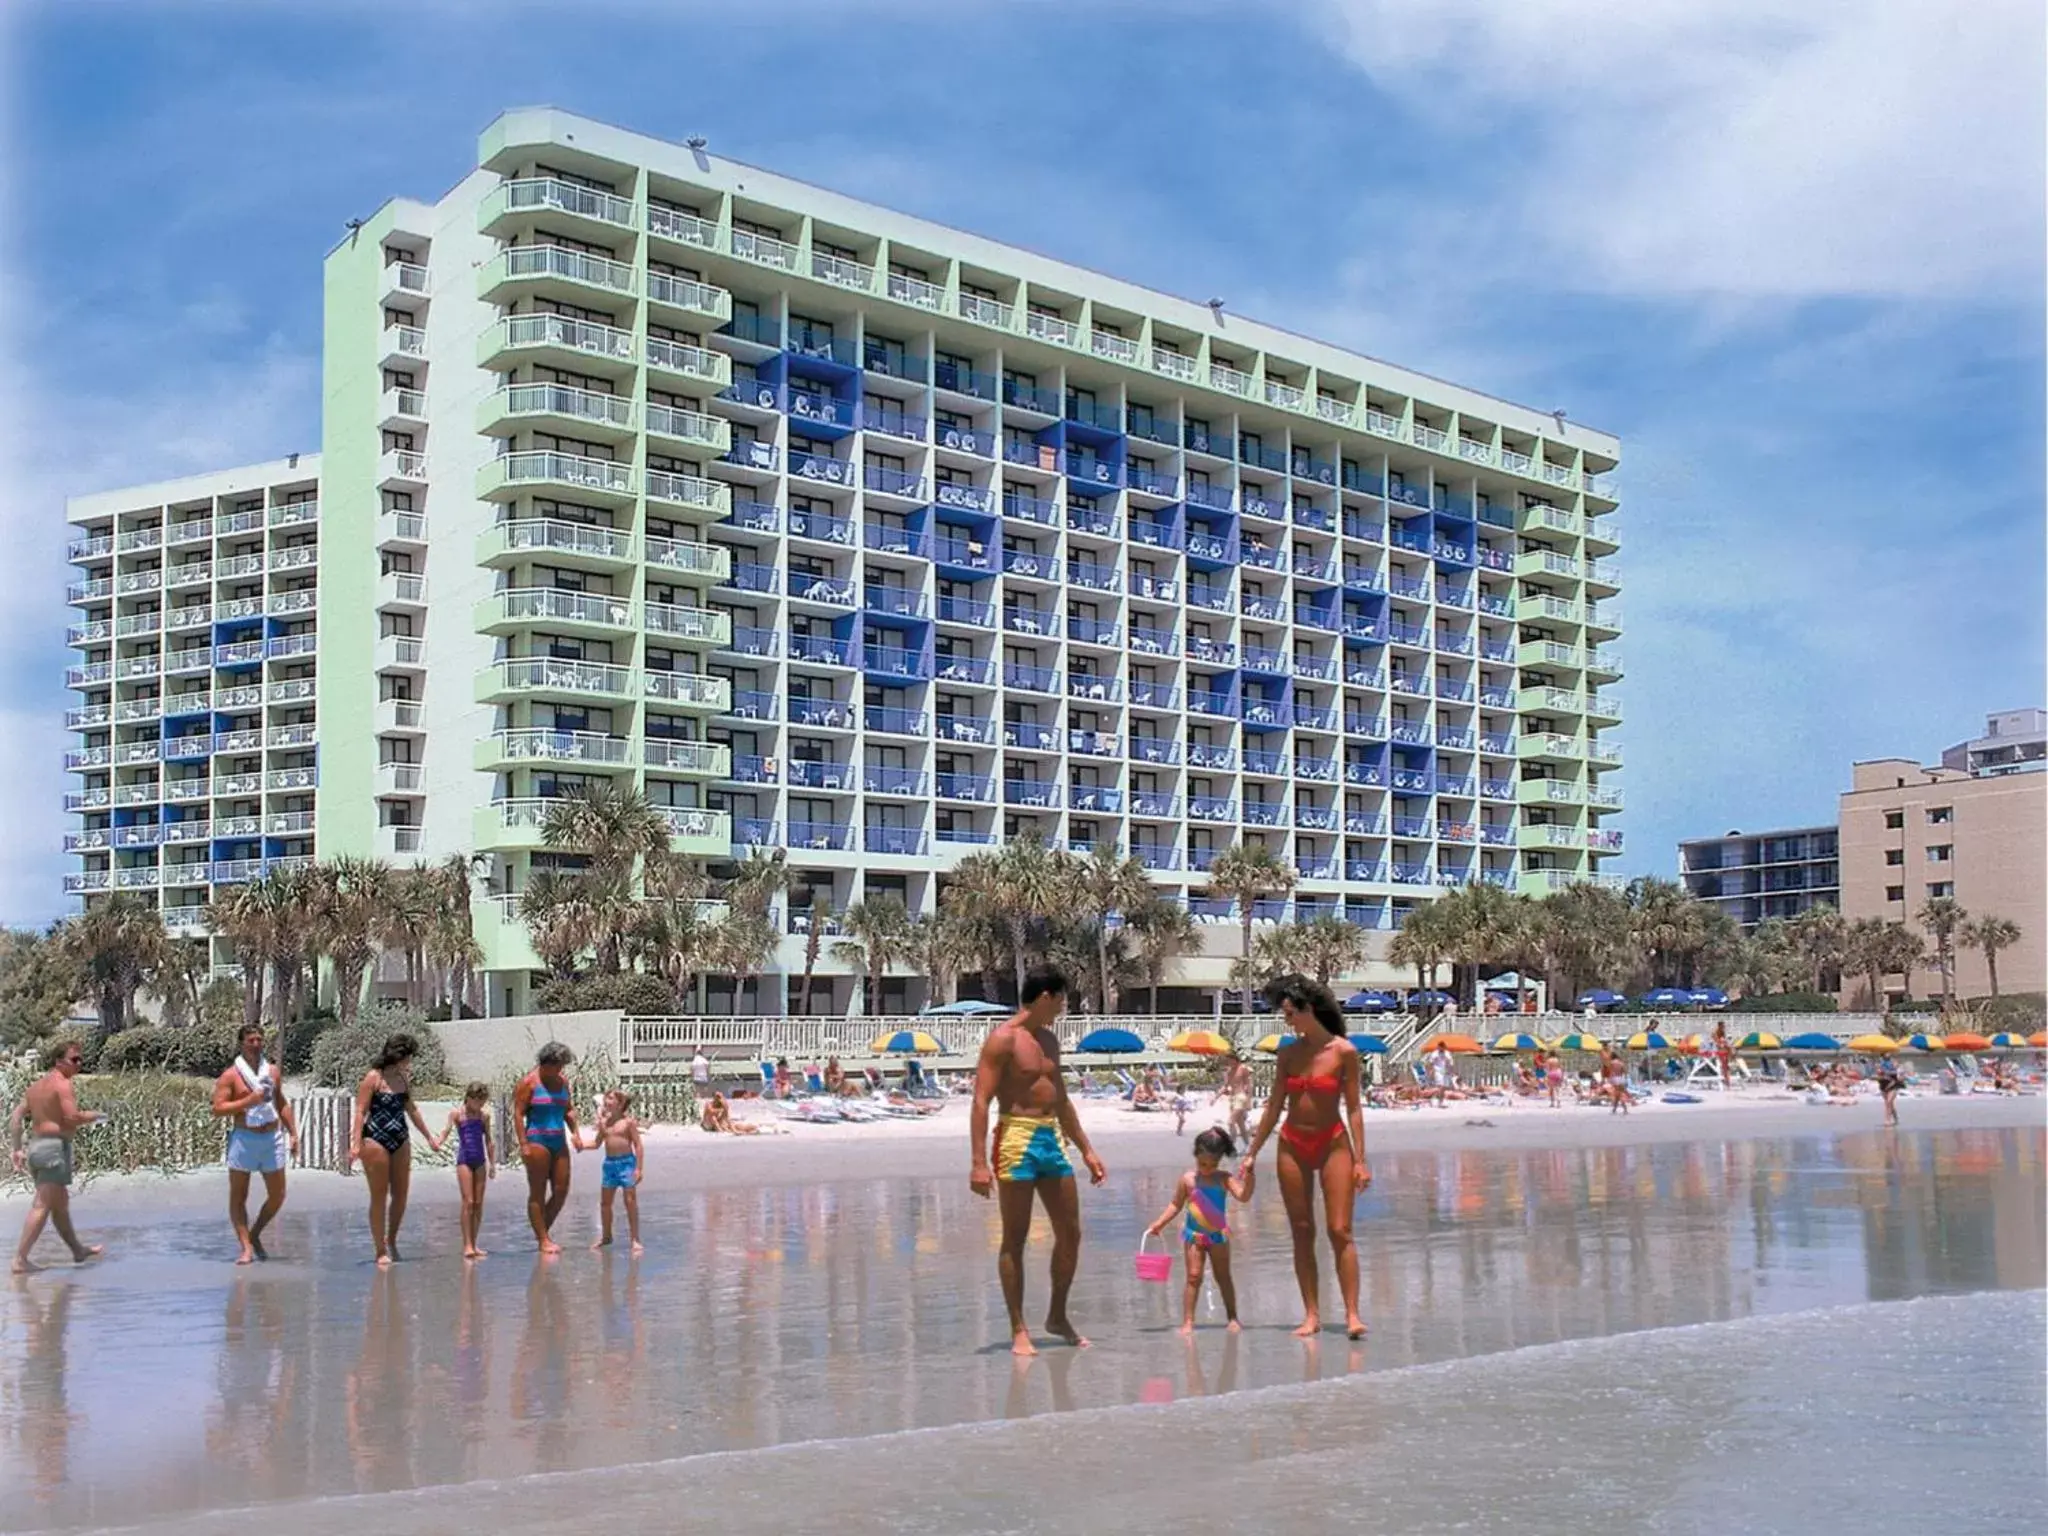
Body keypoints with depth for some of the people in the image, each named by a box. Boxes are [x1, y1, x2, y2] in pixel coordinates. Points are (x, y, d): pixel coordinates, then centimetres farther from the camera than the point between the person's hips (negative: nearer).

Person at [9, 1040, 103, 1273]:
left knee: (61, 1202, 20)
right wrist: (93, 1116, -1)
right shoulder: (63, 1084, -10)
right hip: (55, 1146, -10)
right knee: (42, 1205, -9)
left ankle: (78, 1250, 32)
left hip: (35, 1146, 10)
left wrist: (17, 1149, 14)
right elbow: (72, 1117, -20)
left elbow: (17, 1117, 14)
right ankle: (21, 1259, -13)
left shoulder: (35, 1085, 17)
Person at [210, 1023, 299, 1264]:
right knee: (238, 1197, -1)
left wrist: (293, 1133, 13)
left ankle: (254, 1235, 25)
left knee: (277, 1195, 6)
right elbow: (218, 1109, -11)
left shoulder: (273, 1071, 11)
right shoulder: (231, 1075, -4)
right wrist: (248, 1101, -20)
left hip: (272, 1138, 4)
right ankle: (245, 1247, 3)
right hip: (243, 1138, -4)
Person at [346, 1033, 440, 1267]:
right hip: (376, 1140, -6)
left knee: (401, 1194, 7)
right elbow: (361, 1112, -12)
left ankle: (392, 1241, 24)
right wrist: (356, 1144, -21)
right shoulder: (373, 1078, -9)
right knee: (379, 1196, 0)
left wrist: (428, 1136, 27)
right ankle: (381, 1251, 6)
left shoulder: (404, 1078, 10)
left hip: (401, 1141, 6)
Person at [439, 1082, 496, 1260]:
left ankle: (474, 1244, 11)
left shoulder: (484, 1116, 9)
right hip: (464, 1160, -4)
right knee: (468, 1202, -10)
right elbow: (448, 1128, -18)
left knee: (478, 1204, 4)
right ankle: (467, 1245, -8)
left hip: (480, 1161, 4)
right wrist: (440, 1141, -39)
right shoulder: (457, 1114, -2)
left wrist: (492, 1164, 15)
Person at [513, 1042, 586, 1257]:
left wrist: (575, 1133, 8)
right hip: (537, 1142, -7)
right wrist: (523, 1144, -16)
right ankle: (543, 1241, 4)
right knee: (538, 1193, 0)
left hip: (559, 1142, 7)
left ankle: (543, 1231, 21)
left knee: (561, 1191, 4)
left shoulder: (562, 1081, 11)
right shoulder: (529, 1082, -7)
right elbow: (518, 1113, -10)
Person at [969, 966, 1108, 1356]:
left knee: (1070, 1234, 9)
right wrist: (979, 1162, -22)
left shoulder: (1049, 1040, 16)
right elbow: (981, 1101, -14)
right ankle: (1018, 1330, 5)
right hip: (1017, 1138, -8)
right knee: (1015, 1239, -1)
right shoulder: (1003, 1039, -9)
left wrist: (1087, 1150, 22)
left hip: (1053, 1139, 8)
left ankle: (1058, 1317, 24)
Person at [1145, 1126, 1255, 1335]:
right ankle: (1188, 1321, -4)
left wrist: (1248, 1176, -34)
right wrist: (1160, 1223, 0)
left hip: (1218, 1234, 0)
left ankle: (1232, 1317, 19)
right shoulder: (1188, 1180, -4)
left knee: (1224, 1277, 10)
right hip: (1193, 1234, 0)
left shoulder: (1224, 1179, -7)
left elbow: (1243, 1196, -19)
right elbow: (1175, 1204, 6)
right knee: (1193, 1277, -4)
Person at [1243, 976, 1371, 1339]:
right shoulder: (1288, 1054, 4)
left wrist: (1360, 1159, -8)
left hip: (1333, 1144, -4)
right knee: (1302, 1233, 4)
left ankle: (1352, 1315, -7)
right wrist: (1252, 1153, 10)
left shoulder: (1344, 1051, -7)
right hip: (1292, 1145, 4)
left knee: (1339, 1231, -8)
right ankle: (1312, 1315, 8)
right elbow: (1274, 1106, 10)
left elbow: (1353, 1108, -5)